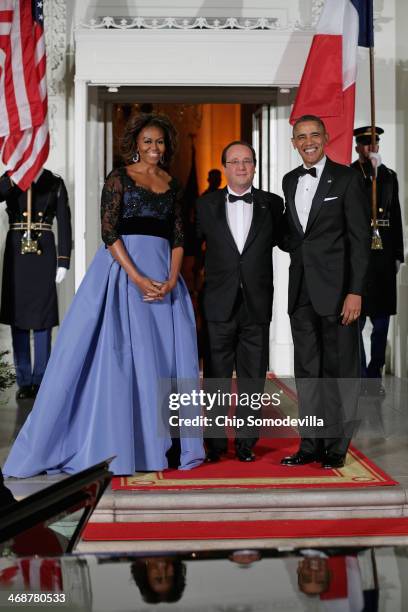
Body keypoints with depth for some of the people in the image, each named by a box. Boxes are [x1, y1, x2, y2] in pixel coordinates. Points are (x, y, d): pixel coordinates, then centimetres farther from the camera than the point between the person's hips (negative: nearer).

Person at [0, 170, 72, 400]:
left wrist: (64, 261, -4)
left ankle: (40, 380, 10)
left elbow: (64, 223, 3)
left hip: (44, 253, -1)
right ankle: (24, 381, 11)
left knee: (43, 316, 1)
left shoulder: (54, 182, 6)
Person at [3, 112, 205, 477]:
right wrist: (138, 278, -17)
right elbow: (109, 232, -7)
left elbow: (178, 237, 9)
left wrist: (171, 280, -7)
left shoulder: (172, 185, 15)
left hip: (164, 273, 5)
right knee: (121, 353, -4)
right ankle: (117, 445, 6)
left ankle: (157, 442, 15)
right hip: (123, 270, -4)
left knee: (165, 356, 3)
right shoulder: (119, 178, 1)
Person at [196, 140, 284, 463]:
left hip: (256, 304, 1)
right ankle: (216, 441, 18)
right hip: (219, 304, 0)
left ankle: (246, 440, 19)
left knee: (253, 376, 7)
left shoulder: (272, 204, 6)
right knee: (217, 375, 6)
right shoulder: (207, 204, 6)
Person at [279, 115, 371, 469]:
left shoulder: (347, 178, -4)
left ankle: (337, 447, 13)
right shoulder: (290, 181, 14)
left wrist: (355, 292, -14)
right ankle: (311, 444, 19)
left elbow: (360, 238, -8)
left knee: (340, 370, 2)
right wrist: (288, 243, 0)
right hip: (301, 290, 6)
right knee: (307, 370, 10)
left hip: (336, 287, -6)